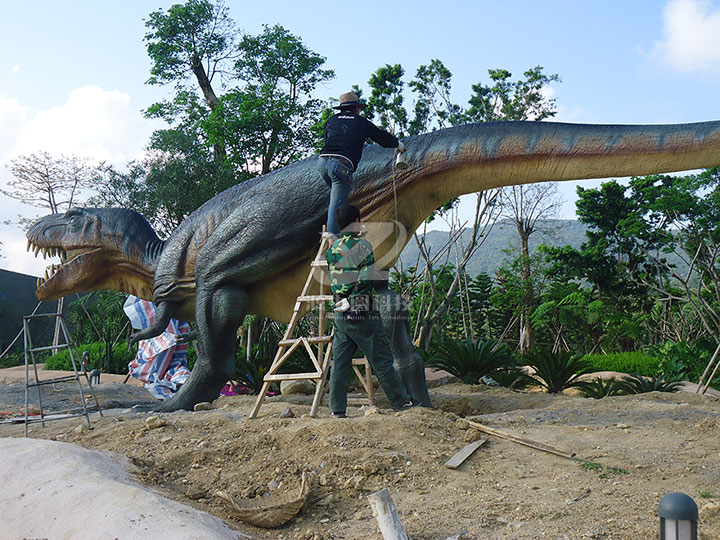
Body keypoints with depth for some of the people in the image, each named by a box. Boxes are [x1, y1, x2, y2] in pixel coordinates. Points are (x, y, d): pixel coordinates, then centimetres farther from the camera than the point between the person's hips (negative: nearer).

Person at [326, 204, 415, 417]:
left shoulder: (333, 249, 8)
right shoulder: (363, 245, -11)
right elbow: (368, 279, -9)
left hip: (340, 315, 6)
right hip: (364, 313, -6)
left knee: (339, 363, 8)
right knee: (382, 360, 2)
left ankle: (337, 409, 9)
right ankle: (401, 402, 11)